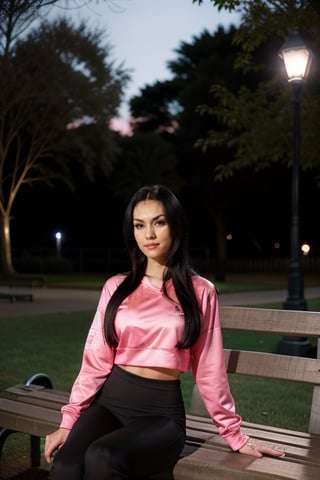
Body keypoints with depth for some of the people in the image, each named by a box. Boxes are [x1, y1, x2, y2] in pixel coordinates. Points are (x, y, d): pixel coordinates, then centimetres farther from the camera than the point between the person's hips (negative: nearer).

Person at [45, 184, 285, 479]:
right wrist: (69, 420, -1)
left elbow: (209, 369, 4)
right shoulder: (116, 287, 7)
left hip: (163, 410, -1)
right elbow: (96, 360, 6)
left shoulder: (200, 291, 0)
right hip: (111, 400, 2)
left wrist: (234, 434, 7)